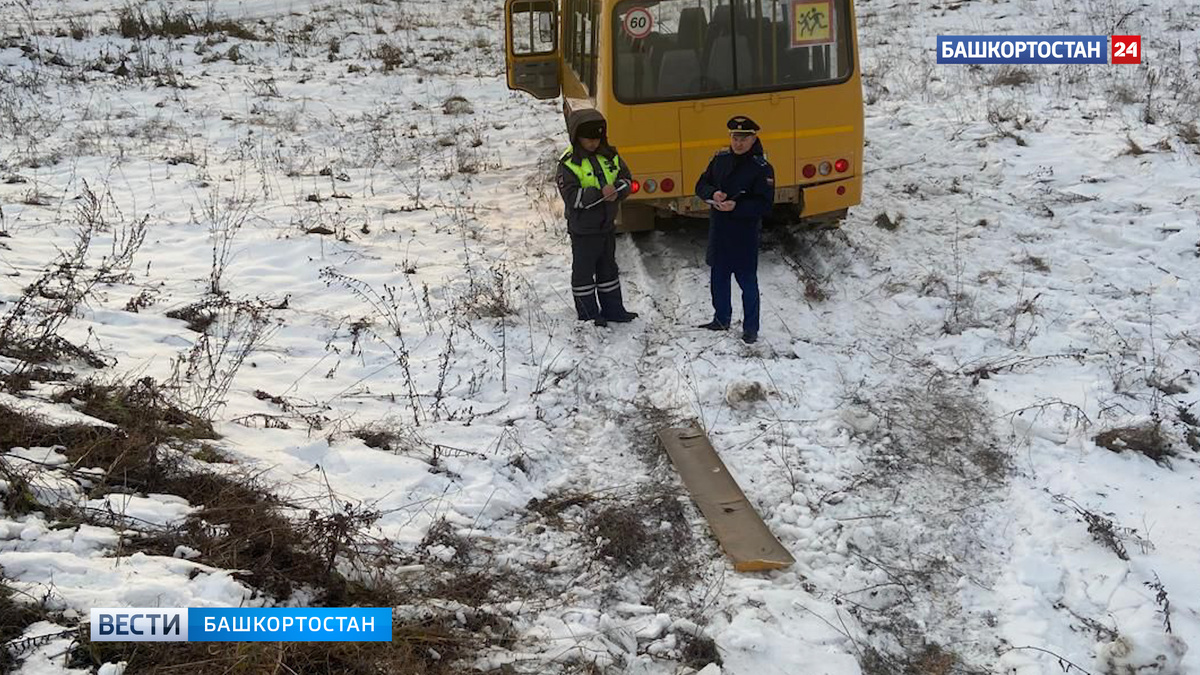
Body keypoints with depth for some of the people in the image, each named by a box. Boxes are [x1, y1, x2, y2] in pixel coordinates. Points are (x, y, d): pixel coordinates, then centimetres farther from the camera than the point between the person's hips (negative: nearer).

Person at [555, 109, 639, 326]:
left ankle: (613, 309, 28)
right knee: (584, 271, 4)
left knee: (608, 268, 17)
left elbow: (626, 179, 5)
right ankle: (587, 313, 16)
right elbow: (572, 197, -23)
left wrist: (616, 191, -17)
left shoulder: (610, 156, 3)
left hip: (607, 225, 6)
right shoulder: (568, 163, -15)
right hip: (583, 229, -6)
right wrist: (600, 193, -31)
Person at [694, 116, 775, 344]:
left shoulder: (762, 168, -13)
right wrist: (713, 194, -14)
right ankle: (721, 319, 34)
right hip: (718, 230, 6)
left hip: (745, 233, -5)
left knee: (747, 280, 3)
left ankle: (751, 328, 16)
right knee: (718, 277, 17)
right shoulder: (720, 158, 3)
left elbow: (765, 205, -16)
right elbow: (701, 185, 9)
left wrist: (736, 207, -27)